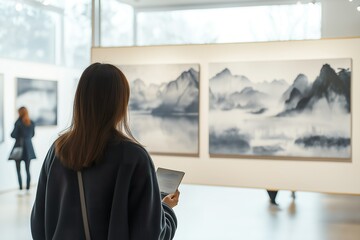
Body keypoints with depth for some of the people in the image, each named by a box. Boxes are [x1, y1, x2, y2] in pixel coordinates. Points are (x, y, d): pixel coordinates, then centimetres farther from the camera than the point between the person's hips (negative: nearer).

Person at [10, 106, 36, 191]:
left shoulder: (18, 122, -11)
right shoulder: (32, 123, 2)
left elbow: (13, 135, -10)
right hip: (28, 148, 4)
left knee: (18, 170, 2)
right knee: (28, 170, 10)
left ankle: (20, 188, -4)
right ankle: (28, 188, 9)